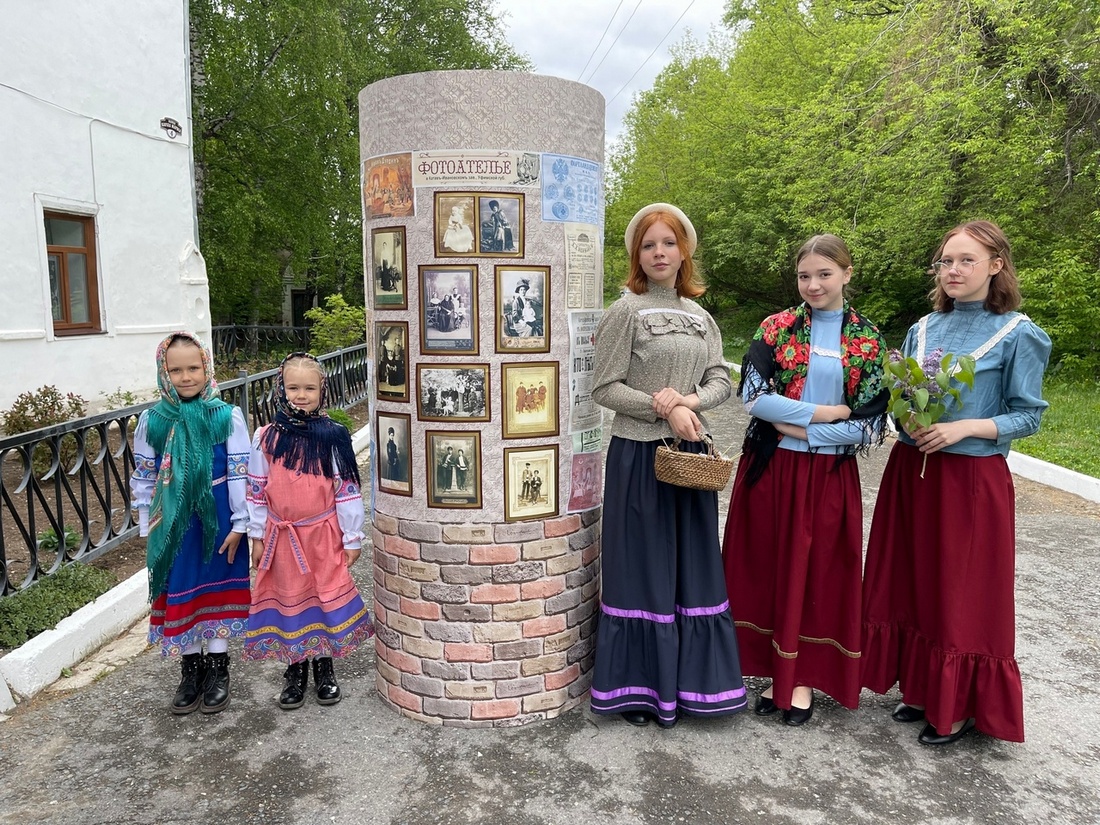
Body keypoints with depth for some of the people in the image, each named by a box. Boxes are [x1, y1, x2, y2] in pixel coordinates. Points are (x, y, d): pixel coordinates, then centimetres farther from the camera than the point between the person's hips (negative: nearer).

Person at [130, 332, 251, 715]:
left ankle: (217, 669, 27)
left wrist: (239, 524, -8)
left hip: (216, 518, -2)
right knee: (179, 592, 11)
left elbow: (240, 472, -7)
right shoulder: (152, 421, -2)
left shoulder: (227, 416, -8)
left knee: (217, 590, 10)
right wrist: (148, 528, 4)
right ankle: (191, 669, 30)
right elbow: (143, 478, 5)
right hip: (172, 522, 2)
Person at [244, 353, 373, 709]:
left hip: (324, 535, -1)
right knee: (288, 600, 11)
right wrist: (257, 536, 5)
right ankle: (294, 671, 28)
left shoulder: (333, 436, -7)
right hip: (281, 537, 2)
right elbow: (257, 491, 5)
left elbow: (347, 489, -4)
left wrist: (352, 538, -3)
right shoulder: (267, 437, -1)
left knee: (326, 599, 7)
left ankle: (324, 669, 27)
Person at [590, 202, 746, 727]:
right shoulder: (627, 311, -5)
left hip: (690, 453, 6)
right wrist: (667, 411, -17)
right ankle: (634, 688, 18)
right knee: (641, 568, 3)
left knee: (690, 566, 10)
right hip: (639, 454, -5)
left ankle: (681, 682, 26)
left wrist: (691, 400, -14)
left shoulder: (699, 316, 12)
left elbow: (721, 380, 7)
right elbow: (604, 389, -9)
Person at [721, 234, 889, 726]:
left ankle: (805, 678, 24)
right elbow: (752, 395, -9)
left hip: (829, 475, 0)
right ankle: (777, 672, 24)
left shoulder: (868, 341, 1)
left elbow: (870, 424, -4)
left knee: (819, 572, 8)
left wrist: (798, 428, -13)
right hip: (770, 468, 1)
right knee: (771, 567, 7)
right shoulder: (776, 328, 1)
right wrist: (823, 413, -13)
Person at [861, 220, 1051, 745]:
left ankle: (961, 706, 22)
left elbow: (1027, 416, -6)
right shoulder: (922, 330, 9)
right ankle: (923, 688, 29)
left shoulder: (1017, 335, -6)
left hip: (972, 479, -5)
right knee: (912, 583, 12)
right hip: (910, 471, 5)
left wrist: (964, 428, -19)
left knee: (962, 594, 4)